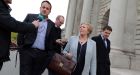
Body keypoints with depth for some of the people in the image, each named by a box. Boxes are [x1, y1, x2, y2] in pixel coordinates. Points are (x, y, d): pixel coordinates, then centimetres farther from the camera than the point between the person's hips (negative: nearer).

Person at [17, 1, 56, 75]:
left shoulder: (51, 24, 13)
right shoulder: (30, 16, 8)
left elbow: (51, 40, 12)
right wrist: (20, 45, -2)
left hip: (42, 54, 2)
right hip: (27, 51, -2)